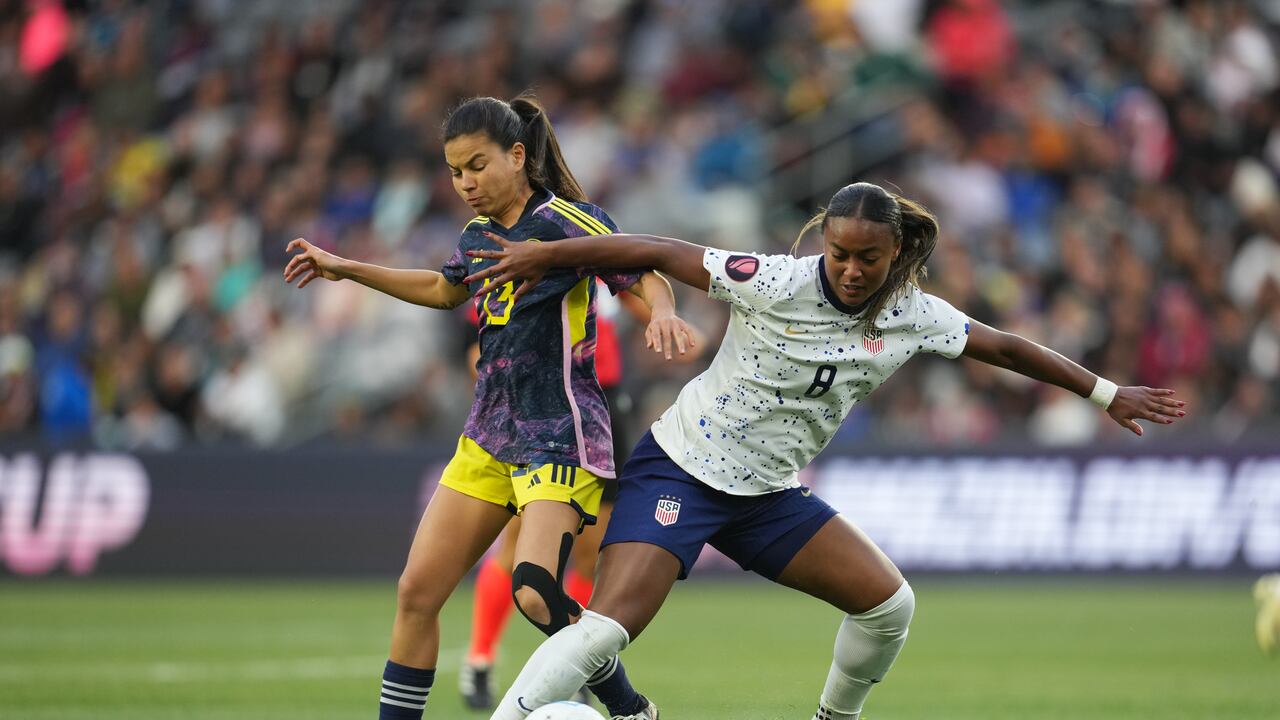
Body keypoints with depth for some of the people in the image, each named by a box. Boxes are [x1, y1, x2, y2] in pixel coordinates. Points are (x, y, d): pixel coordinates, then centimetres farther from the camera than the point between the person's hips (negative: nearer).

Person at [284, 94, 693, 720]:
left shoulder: (565, 222, -11)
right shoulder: (480, 233, 12)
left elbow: (646, 278, -13)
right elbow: (446, 289, 32)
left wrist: (662, 312, -36)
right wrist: (347, 270, 33)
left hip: (559, 438, -8)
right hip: (489, 436, 8)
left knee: (535, 595, -23)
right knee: (417, 592, 1)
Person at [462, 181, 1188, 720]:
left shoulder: (913, 316, -4)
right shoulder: (776, 285, -20)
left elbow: (1006, 347, 7)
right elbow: (659, 252, -17)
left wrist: (1108, 393, 12)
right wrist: (546, 255, -18)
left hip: (769, 494, 6)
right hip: (680, 470, -6)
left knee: (890, 602, 0)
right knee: (609, 626, -23)